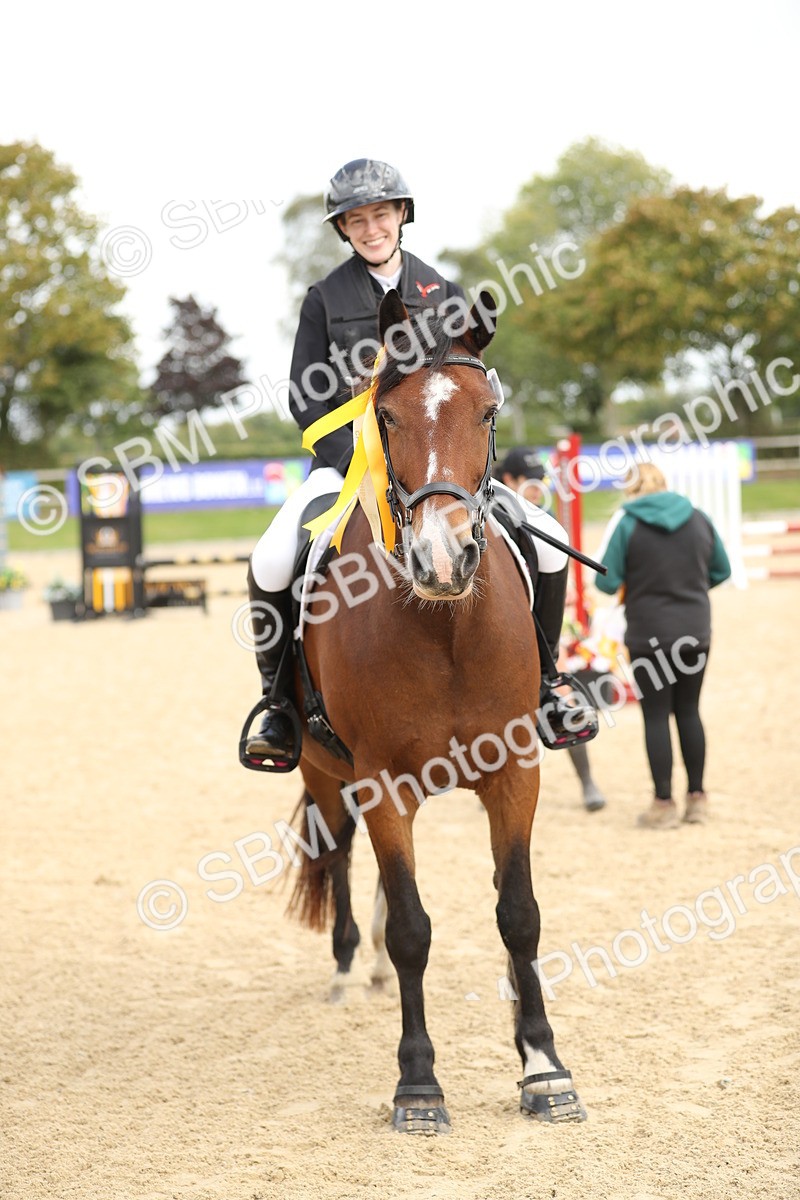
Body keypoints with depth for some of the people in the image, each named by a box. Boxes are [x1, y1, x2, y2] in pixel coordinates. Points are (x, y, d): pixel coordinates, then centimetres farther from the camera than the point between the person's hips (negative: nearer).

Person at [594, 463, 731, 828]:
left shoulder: (628, 526, -11)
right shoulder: (699, 520, 1)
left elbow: (606, 582, -10)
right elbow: (721, 571, 10)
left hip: (649, 634, -4)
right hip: (695, 631, 4)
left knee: (656, 716, 3)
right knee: (689, 711, 15)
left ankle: (664, 804, 4)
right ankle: (697, 798, 18)